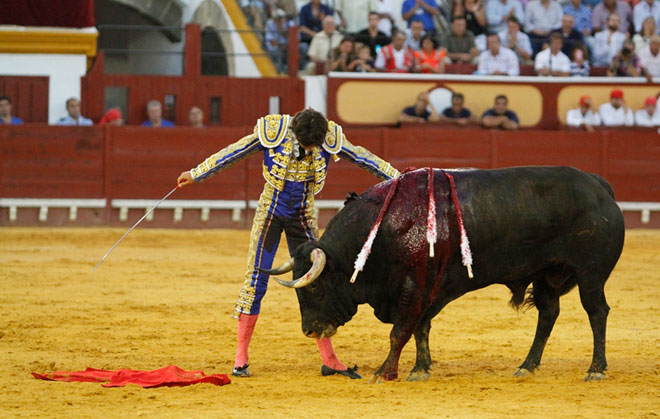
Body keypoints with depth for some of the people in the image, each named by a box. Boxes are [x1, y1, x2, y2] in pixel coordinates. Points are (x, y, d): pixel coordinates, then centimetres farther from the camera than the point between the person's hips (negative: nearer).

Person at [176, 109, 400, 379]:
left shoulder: (330, 138, -13)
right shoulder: (274, 132, -17)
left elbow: (364, 158, -2)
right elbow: (234, 152, -7)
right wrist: (196, 174, 1)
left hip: (302, 219, 2)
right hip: (271, 212, -2)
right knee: (256, 280, -5)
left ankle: (329, 361, 8)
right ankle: (241, 358, 1)